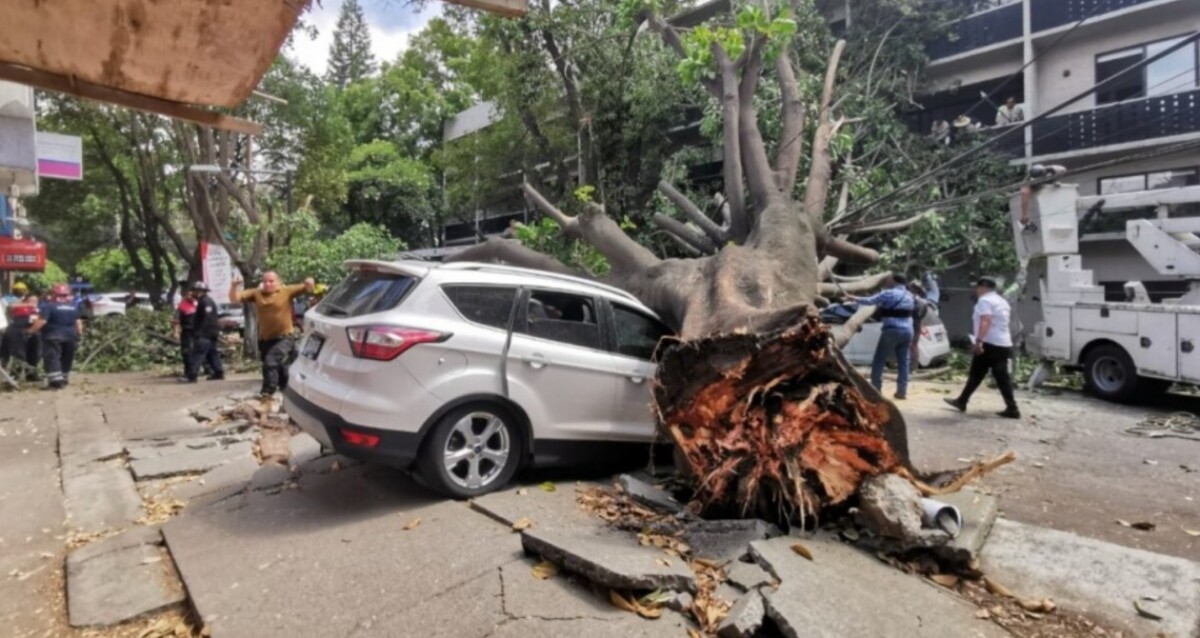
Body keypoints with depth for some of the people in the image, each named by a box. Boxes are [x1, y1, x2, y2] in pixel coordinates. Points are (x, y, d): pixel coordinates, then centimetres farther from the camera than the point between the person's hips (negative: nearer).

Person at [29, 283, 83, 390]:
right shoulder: (74, 305, 7)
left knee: (52, 358, -5)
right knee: (66, 359, 15)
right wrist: (79, 334, 14)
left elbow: (42, 321, -16)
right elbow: (78, 322, 8)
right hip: (71, 336, 5)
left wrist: (32, 331, -5)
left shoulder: (48, 305, -9)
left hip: (53, 336, -5)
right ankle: (64, 380, 23)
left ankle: (56, 381, -15)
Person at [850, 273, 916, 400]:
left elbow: (869, 301, -4)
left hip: (892, 331, -7)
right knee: (903, 362, 9)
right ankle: (902, 391, 10)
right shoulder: (909, 296, 14)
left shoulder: (889, 294, -9)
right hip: (907, 331, 7)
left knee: (879, 362, 1)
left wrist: (854, 298, 9)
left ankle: (875, 390, 1)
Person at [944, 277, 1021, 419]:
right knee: (1002, 377, 6)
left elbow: (985, 321, -24)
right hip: (1004, 344, 8)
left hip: (990, 344, -8)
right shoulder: (1002, 301, 20)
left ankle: (962, 401, 11)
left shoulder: (985, 300, -9)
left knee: (976, 375, 1)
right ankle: (1012, 408, 2)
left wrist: (979, 340, -33)